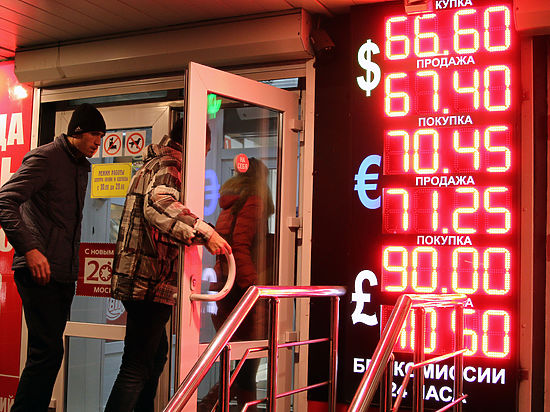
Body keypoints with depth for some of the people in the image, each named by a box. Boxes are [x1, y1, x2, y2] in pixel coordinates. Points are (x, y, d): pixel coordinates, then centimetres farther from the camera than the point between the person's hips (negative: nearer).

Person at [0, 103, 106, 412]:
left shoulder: (82, 166, 19)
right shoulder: (45, 158, -7)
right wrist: (30, 249, -24)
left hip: (65, 273, 9)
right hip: (40, 270, -8)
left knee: (48, 351, 11)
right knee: (48, 351, -12)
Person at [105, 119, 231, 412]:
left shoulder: (151, 165, 23)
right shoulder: (168, 166, -10)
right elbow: (159, 205, -31)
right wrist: (204, 233, -39)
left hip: (135, 280, 11)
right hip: (152, 281, -11)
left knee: (156, 354, 22)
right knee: (137, 367, -9)